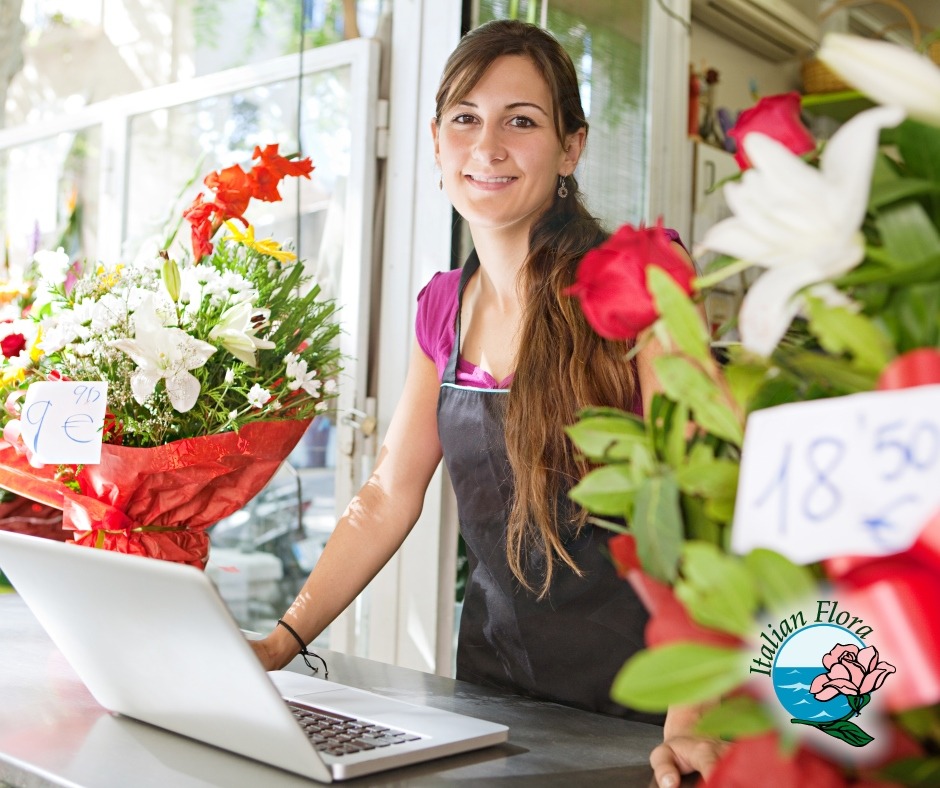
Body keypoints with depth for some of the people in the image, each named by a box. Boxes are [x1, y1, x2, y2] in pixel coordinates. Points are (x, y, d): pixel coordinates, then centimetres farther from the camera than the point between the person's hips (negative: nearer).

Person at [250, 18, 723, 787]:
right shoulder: (446, 307, 3)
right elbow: (388, 497, 6)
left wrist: (690, 721, -34)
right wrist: (282, 641, -2)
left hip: (627, 701, -5)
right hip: (490, 679, 5)